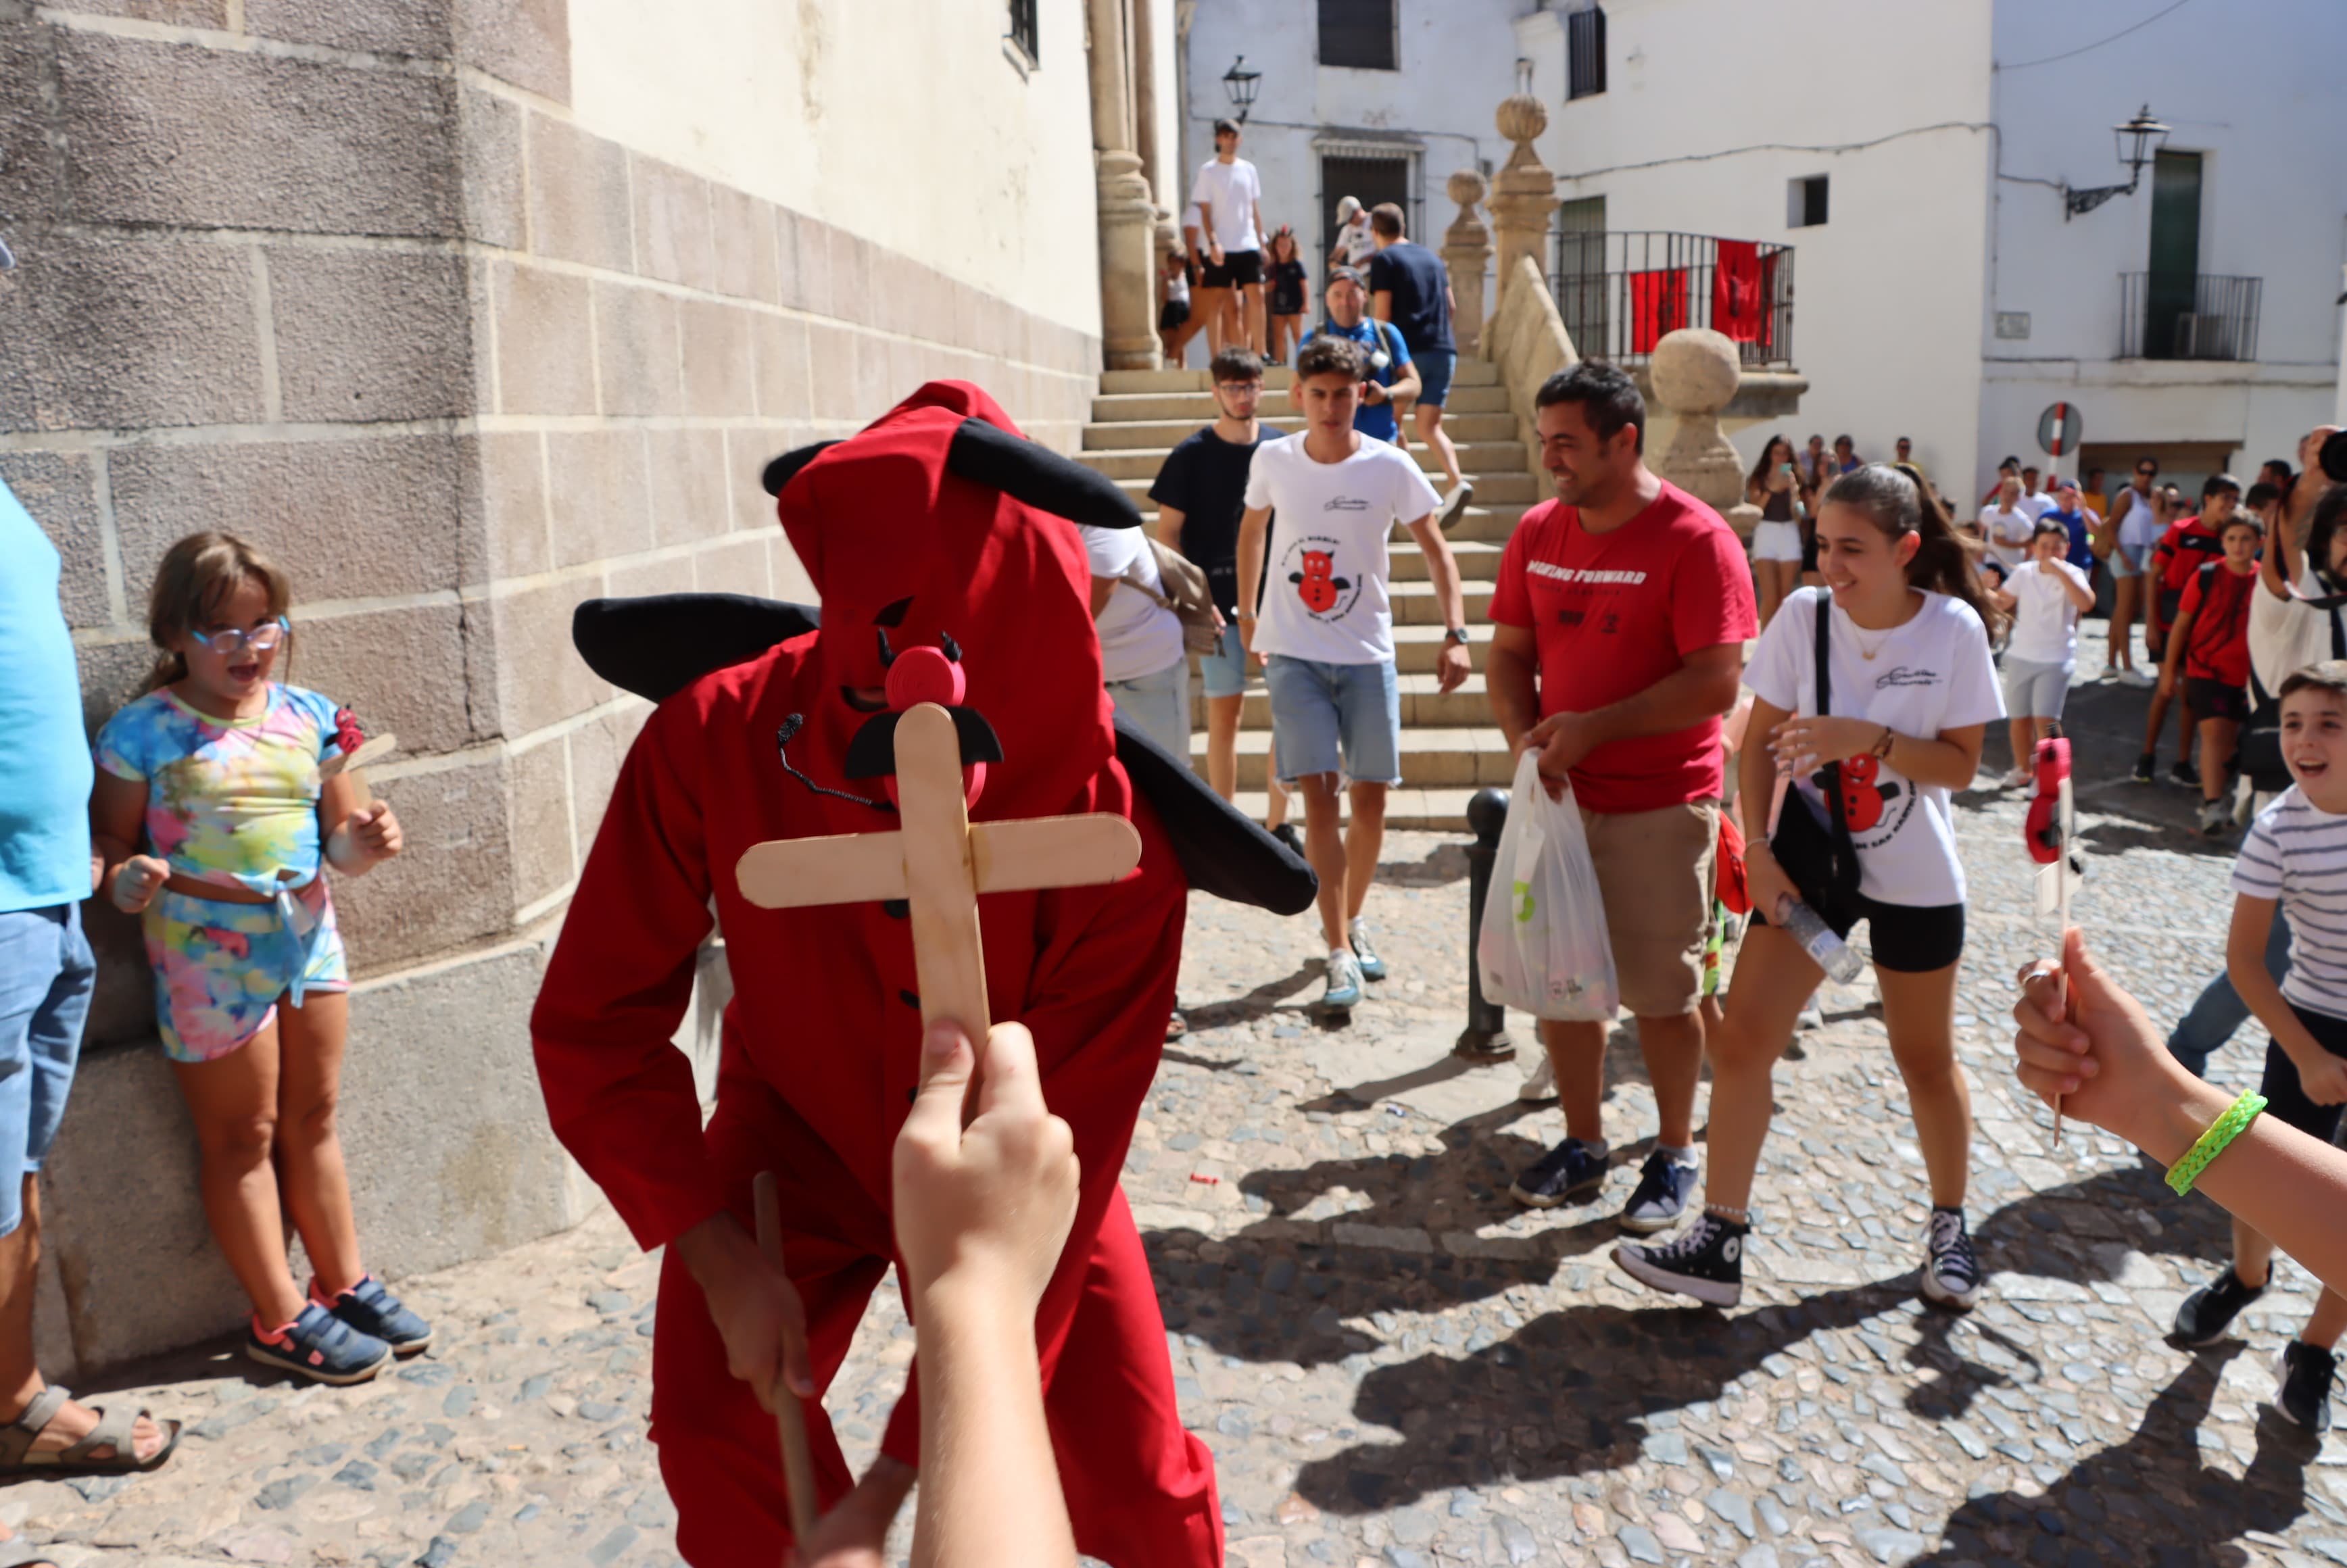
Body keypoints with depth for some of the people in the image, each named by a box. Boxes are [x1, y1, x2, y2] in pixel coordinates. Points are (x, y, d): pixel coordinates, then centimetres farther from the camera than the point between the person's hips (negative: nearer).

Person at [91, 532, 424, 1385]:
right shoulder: (143, 732, -10)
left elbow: (338, 838, 6)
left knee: (314, 1117, 16)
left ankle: (344, 1282, 31)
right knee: (243, 1139, 8)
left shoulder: (307, 716, 2)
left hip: (307, 932, 5)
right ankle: (281, 1319, 20)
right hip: (211, 951, -4)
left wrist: (364, 841, -15)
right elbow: (112, 846, -7)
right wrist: (131, 881, -28)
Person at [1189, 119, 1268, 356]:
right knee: (1215, 302, -3)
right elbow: (1205, 212, -3)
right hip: (1221, 248, -3)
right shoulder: (1208, 170, 2)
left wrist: (1262, 243, 11)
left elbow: (1255, 210, 15)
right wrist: (1213, 242, -14)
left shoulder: (1248, 169, 12)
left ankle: (1259, 353, 1)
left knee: (1257, 297, -4)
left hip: (1248, 246, 3)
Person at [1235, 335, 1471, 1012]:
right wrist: (1247, 613, 19)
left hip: (1367, 654, 0)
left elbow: (1436, 551, -2)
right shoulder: (1273, 460, -1)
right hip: (1293, 653, 0)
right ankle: (1341, 955, -7)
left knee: (1370, 801, 5)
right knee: (1319, 796, -9)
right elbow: (1252, 528, 17)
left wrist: (1456, 634, -13)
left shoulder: (1391, 467, -6)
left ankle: (1355, 920, 29)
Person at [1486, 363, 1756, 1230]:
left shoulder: (1696, 539, -13)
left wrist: (1593, 729, -21)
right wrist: (1525, 736, -9)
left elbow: (1717, 681, -19)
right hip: (1558, 795, 5)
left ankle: (1674, 1156, 25)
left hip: (1659, 807, -5)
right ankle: (1582, 1143, 29)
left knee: (1662, 992, 6)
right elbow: (1509, 653, 9)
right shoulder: (1537, 532, 5)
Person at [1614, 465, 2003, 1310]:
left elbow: (1960, 765, -10)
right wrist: (1756, 846, -11)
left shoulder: (1954, 629, -12)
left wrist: (1866, 737, -25)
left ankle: (1949, 1226, 37)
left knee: (1925, 1060, 13)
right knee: (1741, 1041, -6)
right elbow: (1761, 742, -3)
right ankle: (1719, 1242, 2)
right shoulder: (1804, 615, -8)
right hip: (1807, 859, 2)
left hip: (1914, 878, -1)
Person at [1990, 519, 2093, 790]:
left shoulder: (2071, 574, -9)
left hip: (2056, 659, -4)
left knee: (2045, 719, -13)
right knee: (2019, 718, 13)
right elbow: (2001, 602, 11)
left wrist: (2059, 571, -31)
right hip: (2020, 657, 4)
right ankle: (2023, 770, 30)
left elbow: (2086, 603, -27)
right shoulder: (2024, 572, 1)